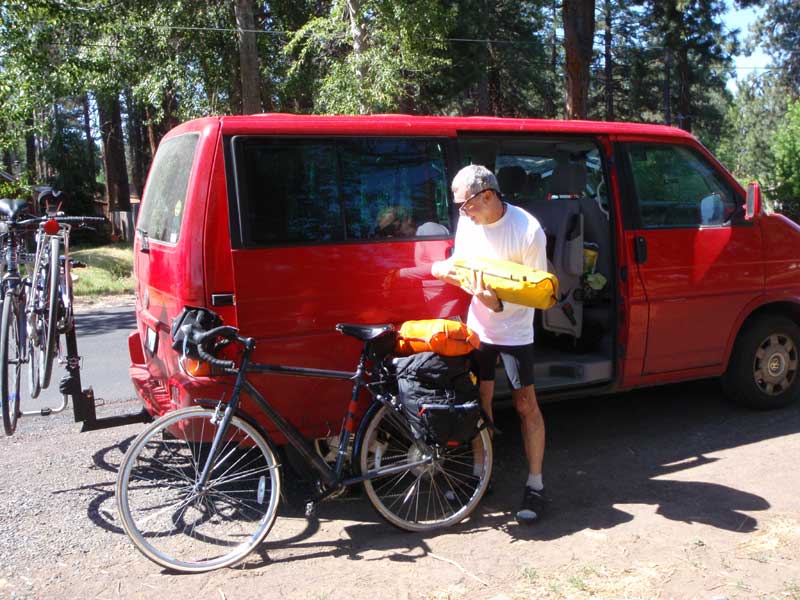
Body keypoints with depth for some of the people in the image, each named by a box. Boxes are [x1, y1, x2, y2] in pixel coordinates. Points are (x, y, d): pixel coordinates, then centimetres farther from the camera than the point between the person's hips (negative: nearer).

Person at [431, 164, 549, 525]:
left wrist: (498, 302, -32)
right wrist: (448, 272, -15)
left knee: (526, 404, 2)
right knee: (480, 401, 12)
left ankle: (535, 486, 13)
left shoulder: (528, 230, -20)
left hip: (514, 331, -5)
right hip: (477, 327, 5)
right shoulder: (467, 222, -3)